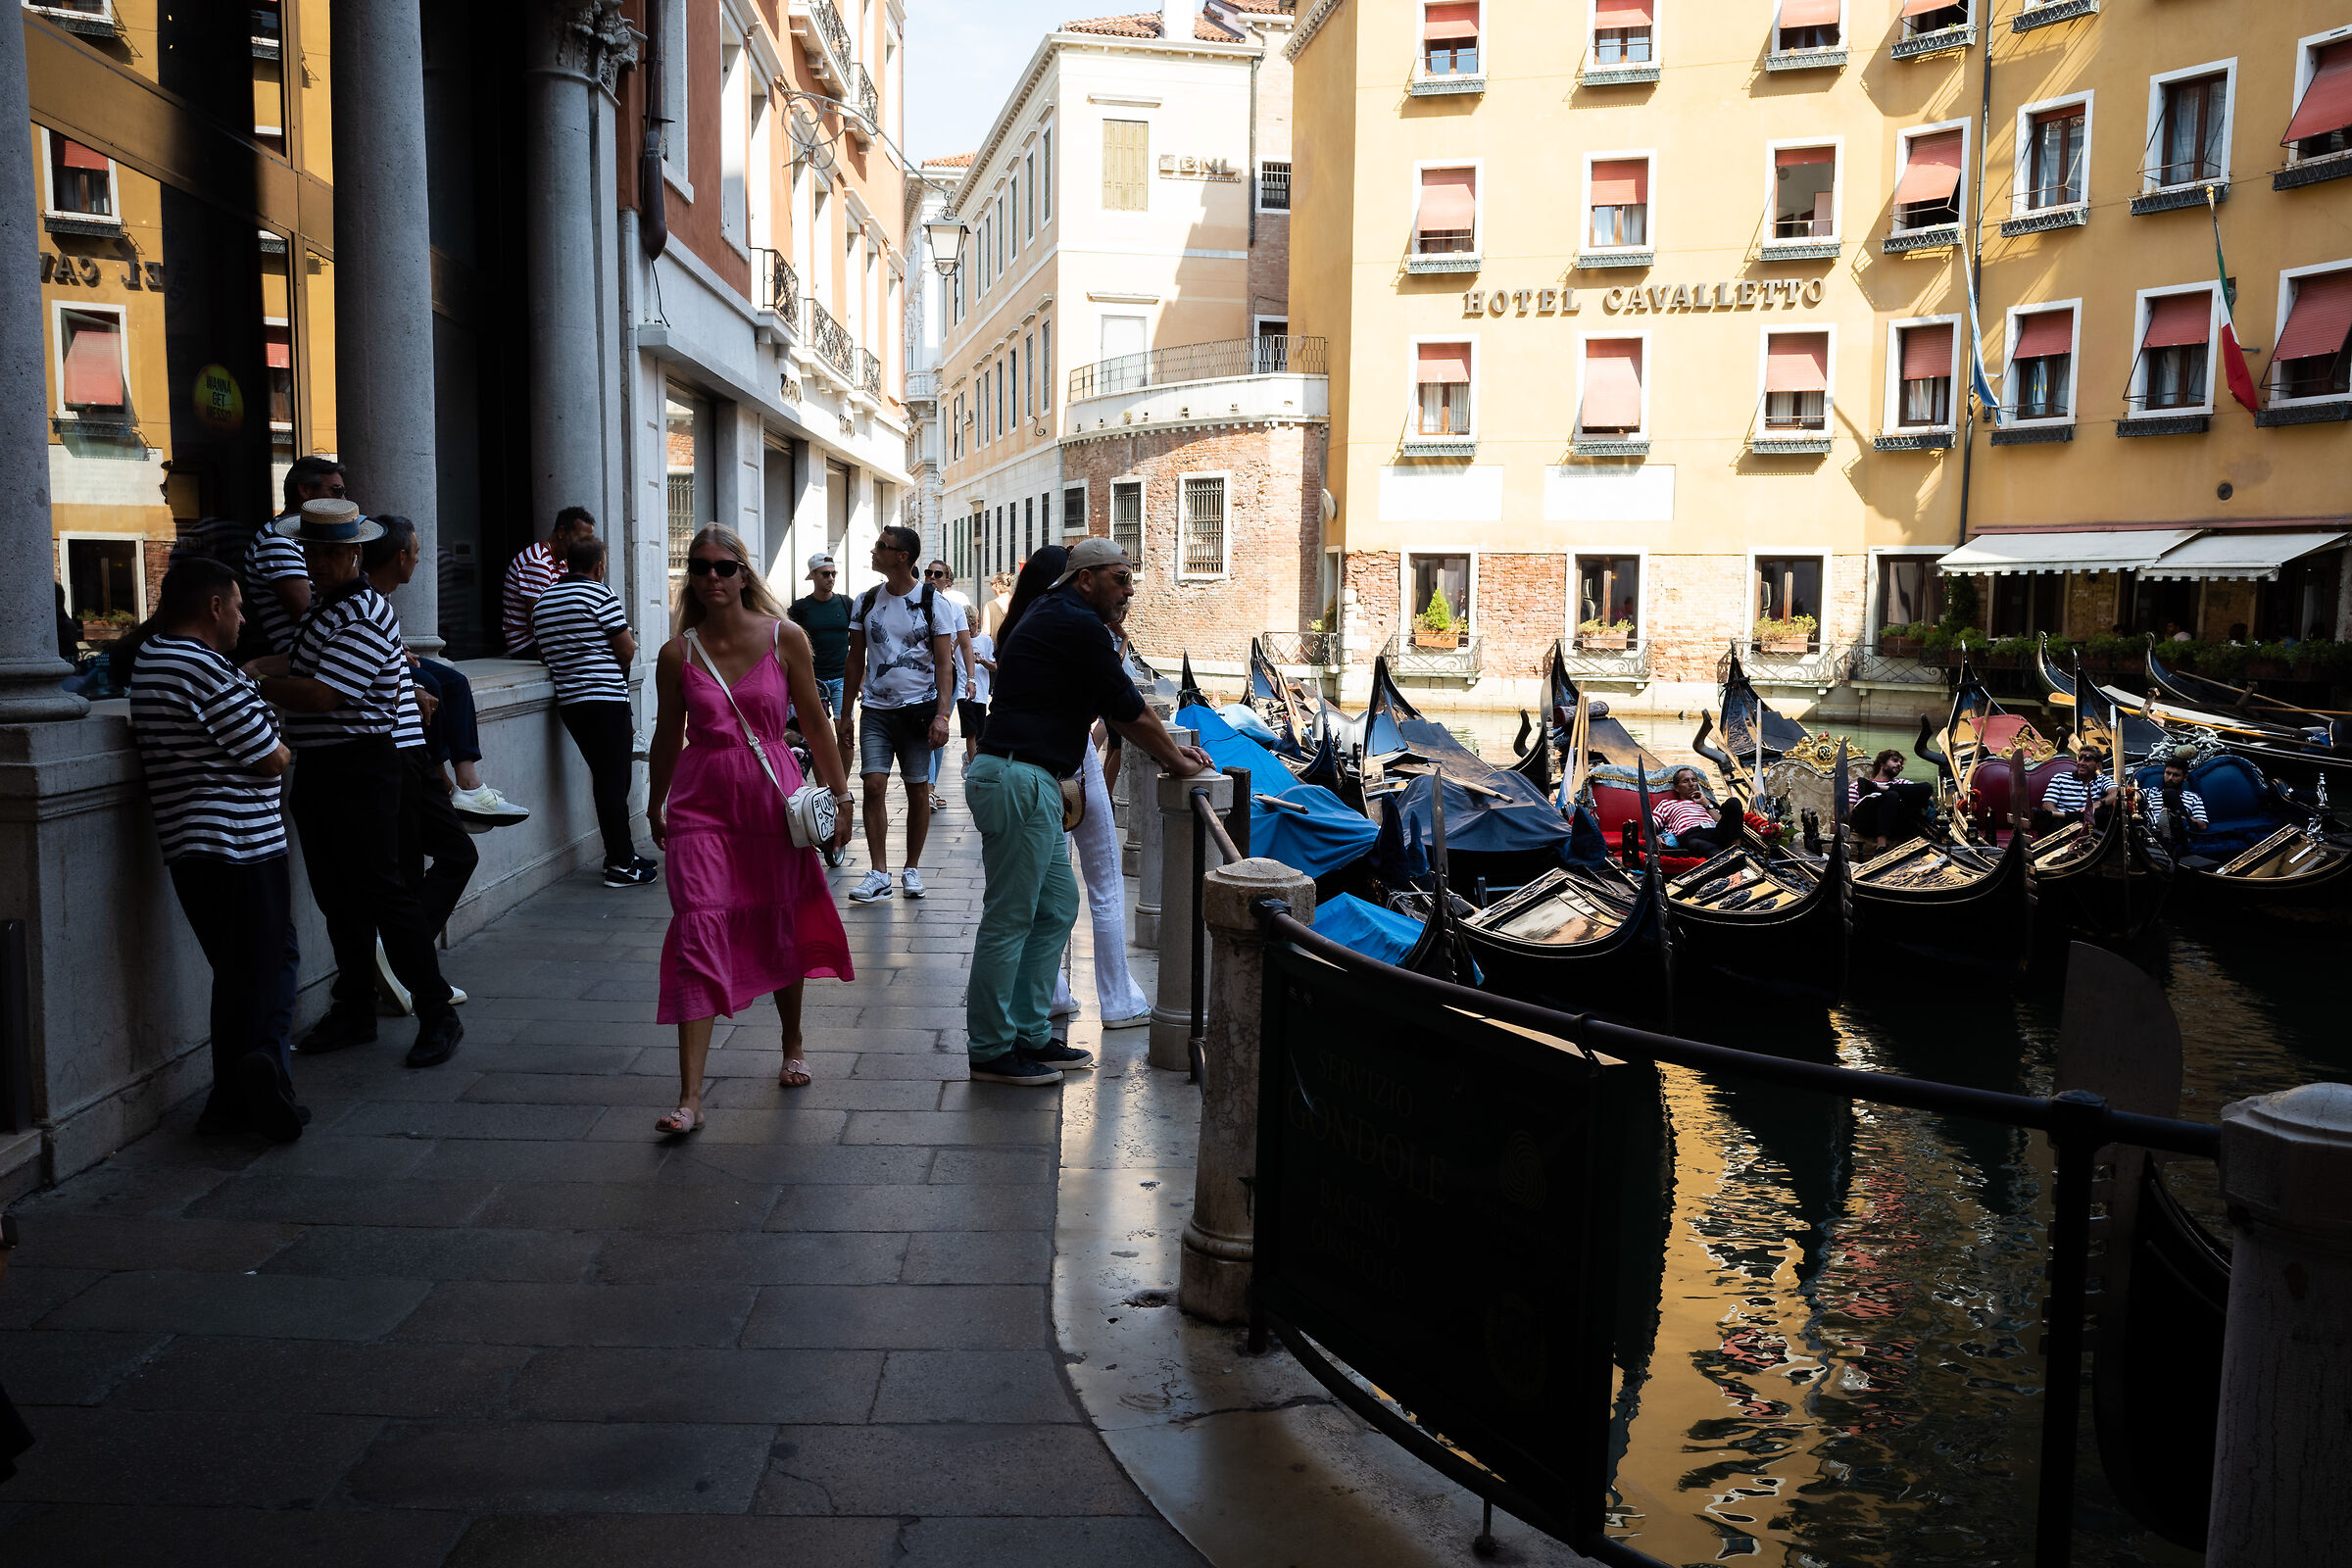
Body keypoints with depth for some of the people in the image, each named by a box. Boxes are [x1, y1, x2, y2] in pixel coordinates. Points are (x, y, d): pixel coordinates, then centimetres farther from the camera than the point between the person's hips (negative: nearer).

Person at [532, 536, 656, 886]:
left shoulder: (542, 602, 15)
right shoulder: (600, 594, -8)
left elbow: (544, 652, 21)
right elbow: (627, 650, -8)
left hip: (568, 700, 7)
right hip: (606, 699, -7)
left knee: (605, 778, 15)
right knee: (614, 781, -4)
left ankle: (622, 854, 21)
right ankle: (621, 865, -2)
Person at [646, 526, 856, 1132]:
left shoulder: (786, 639, -2)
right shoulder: (678, 654, 0)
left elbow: (814, 723, 5)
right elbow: (668, 736, 12)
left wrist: (840, 794, 4)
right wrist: (655, 807, 21)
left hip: (772, 796, 0)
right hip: (700, 805, 0)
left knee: (780, 928, 13)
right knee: (698, 935, -9)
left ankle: (793, 1046, 39)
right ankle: (690, 1097, -9)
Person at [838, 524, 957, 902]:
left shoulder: (933, 602, -2)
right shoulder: (865, 602, 8)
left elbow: (943, 665, -4)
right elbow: (856, 661, 14)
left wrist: (942, 715, -14)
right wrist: (845, 714, 10)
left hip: (919, 707, -2)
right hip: (876, 710, 2)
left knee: (918, 789, 3)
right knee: (874, 785, -9)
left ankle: (912, 869, 16)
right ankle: (879, 874, -5)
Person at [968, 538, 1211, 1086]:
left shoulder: (1050, 615, 21)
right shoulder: (1077, 624, -11)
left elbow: (1114, 707, 26)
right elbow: (1128, 708, -7)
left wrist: (1165, 748, 26)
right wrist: (1175, 758, 7)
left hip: (1029, 782, 11)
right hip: (1020, 779, -11)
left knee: (1056, 908, 16)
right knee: (1009, 919, -4)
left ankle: (1029, 1035, 22)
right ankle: (991, 1051, 5)